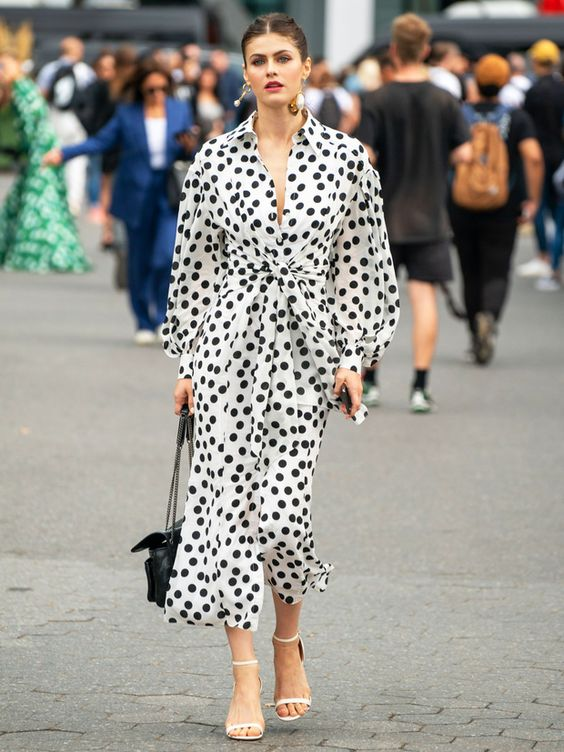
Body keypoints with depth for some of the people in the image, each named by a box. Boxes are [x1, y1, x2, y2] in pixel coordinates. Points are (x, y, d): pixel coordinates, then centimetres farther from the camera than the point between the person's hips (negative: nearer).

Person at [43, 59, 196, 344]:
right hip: (138, 200, 0)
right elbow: (102, 141, 5)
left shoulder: (181, 111, 8)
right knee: (139, 263, 5)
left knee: (167, 256, -16)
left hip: (170, 198, 0)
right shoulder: (126, 114, 4)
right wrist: (63, 153, -4)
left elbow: (190, 154, 13)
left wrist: (190, 148, -12)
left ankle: (164, 316, 2)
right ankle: (144, 324, 17)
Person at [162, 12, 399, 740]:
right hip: (229, 344, 1)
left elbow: (359, 264, 5)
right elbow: (193, 265, 7)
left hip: (304, 348, -1)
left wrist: (352, 358, 0)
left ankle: (289, 639, 22)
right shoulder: (215, 159, 3)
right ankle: (245, 683, 1)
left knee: (283, 511, -8)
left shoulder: (345, 158, 2)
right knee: (229, 501, -4)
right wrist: (188, 364, 5)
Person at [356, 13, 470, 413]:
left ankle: (368, 380, 18)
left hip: (384, 215, -1)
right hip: (430, 216, 1)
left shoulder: (378, 101, -8)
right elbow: (463, 153, -4)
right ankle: (420, 387, -4)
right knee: (424, 297, 1)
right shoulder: (445, 101, -3)